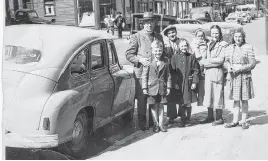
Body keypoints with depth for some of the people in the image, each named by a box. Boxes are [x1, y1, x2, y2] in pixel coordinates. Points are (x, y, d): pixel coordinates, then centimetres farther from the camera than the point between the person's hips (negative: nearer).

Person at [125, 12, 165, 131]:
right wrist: (140, 60, -17)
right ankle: (142, 122, 12)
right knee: (142, 99, 1)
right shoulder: (136, 37, -2)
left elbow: (163, 53, 23)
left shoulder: (159, 37, 13)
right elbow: (129, 54, -3)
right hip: (141, 73, -4)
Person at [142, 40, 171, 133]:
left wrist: (168, 87, 4)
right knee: (154, 106, 6)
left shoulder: (166, 61, 2)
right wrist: (144, 88, -7)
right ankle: (156, 124, 18)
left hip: (162, 88, 2)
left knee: (161, 106, 9)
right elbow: (144, 75, -4)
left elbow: (168, 75, 7)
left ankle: (161, 124, 18)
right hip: (152, 87, -2)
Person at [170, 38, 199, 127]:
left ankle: (188, 118, 21)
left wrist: (194, 82, -4)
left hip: (188, 82, 0)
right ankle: (183, 119, 14)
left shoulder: (191, 57, 3)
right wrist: (175, 83, -4)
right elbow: (173, 71, 3)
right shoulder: (175, 57, 3)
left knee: (188, 102, 4)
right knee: (181, 102, 3)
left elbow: (196, 70, 3)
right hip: (179, 82, 0)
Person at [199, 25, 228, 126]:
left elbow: (220, 60, -12)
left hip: (217, 72, -7)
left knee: (217, 94, -2)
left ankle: (219, 118, 7)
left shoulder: (223, 45, -5)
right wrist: (204, 62, 0)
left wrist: (206, 61, -7)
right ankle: (210, 116, 20)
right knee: (208, 94, 10)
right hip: (208, 72, 7)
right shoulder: (209, 44, 16)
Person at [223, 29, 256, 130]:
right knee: (235, 100, 7)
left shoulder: (248, 48, -2)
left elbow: (252, 63, -5)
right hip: (232, 77, 3)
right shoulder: (229, 48, 10)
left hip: (244, 76, -3)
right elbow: (225, 62, 14)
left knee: (244, 100, 3)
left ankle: (244, 121, 12)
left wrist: (241, 68, -16)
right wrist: (228, 67, -7)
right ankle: (235, 121, 13)